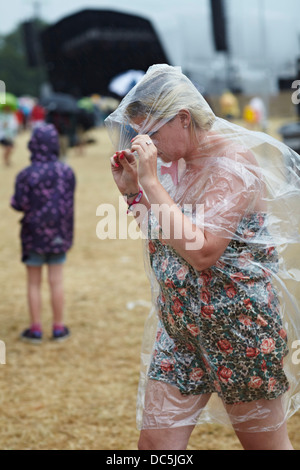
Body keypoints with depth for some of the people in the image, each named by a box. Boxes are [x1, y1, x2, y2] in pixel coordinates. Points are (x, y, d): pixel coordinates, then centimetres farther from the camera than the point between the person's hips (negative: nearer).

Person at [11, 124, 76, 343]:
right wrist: (66, 230, 11)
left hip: (34, 235, -2)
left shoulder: (26, 175, -16)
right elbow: (69, 203, -1)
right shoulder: (67, 172, -7)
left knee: (34, 283, 9)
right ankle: (59, 327, 17)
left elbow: (20, 204, -15)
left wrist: (13, 199, 5)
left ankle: (36, 329, 15)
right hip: (59, 234, 2)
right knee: (56, 281, 11)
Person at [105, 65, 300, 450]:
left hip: (239, 327, -7)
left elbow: (202, 251, -28)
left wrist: (151, 182, -24)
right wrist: (132, 189, 5)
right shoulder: (177, 162, 9)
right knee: (155, 442, 2)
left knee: (266, 444, 9)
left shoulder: (232, 162, -16)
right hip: (179, 325, 7)